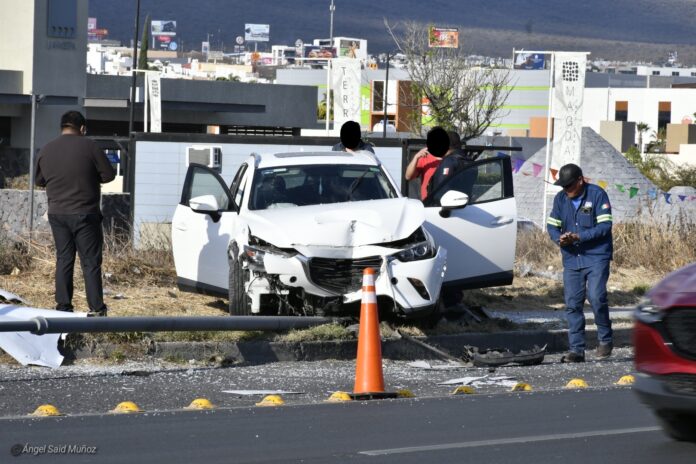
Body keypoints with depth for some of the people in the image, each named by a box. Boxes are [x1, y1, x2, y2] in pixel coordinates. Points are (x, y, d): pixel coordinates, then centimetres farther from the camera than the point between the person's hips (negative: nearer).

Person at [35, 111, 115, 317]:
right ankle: (96, 308, -1)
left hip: (57, 213, 4)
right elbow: (109, 174, -6)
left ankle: (63, 306, 10)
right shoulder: (88, 147, -10)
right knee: (91, 261, 1)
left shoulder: (46, 150, 3)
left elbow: (39, 181, 14)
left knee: (63, 259, 11)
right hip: (85, 214, -4)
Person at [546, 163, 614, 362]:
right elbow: (552, 225, 12)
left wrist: (579, 237, -21)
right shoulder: (561, 198, 8)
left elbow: (605, 225, -13)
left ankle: (605, 340, 6)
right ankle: (576, 350, 6)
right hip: (571, 259, 5)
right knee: (572, 304, 1)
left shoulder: (597, 195, -8)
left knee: (596, 298, -15)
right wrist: (559, 238, -11)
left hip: (596, 258, -5)